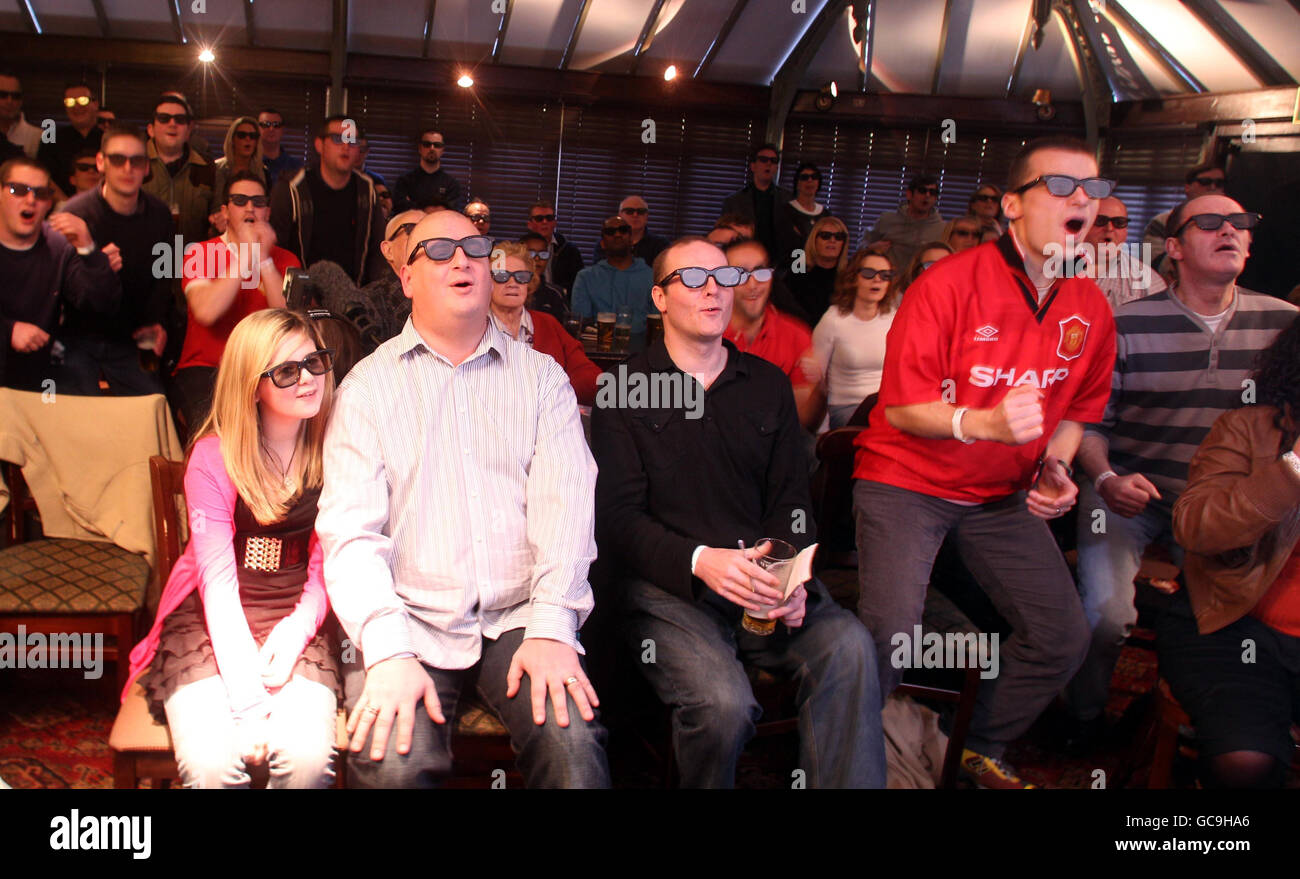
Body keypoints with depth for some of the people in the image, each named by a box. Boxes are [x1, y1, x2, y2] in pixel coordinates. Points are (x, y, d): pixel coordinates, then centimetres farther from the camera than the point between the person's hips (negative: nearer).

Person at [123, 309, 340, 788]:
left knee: (309, 757, -26)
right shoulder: (214, 456, -6)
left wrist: (297, 629, -18)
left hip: (297, 618, 1)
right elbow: (217, 579, -13)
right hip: (212, 619, -1)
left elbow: (326, 565, 3)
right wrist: (246, 697, -23)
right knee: (210, 763, -27)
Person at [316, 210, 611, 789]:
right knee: (394, 761, -26)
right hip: (408, 620, 0)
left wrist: (550, 628, -15)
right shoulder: (368, 384, 8)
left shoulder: (541, 376, 12)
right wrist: (388, 652, -18)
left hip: (519, 617, 1)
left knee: (574, 747, -25)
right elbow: (351, 529, -3)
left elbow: (564, 502, -1)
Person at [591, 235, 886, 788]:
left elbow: (790, 502, 12)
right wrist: (699, 560, -21)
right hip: (665, 586, -3)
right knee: (722, 700, -29)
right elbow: (617, 518, -2)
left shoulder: (769, 386, 17)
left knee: (849, 647, -27)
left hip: (762, 578, 3)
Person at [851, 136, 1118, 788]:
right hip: (906, 480, -6)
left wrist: (1055, 468, -4)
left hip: (1001, 495, 6)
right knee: (890, 631, -22)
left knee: (1064, 637, 0)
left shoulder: (1090, 307, 1)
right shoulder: (947, 284, -17)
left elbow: (1077, 408, 15)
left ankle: (982, 750, 25)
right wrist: (982, 424, -34)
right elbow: (901, 407, -17)